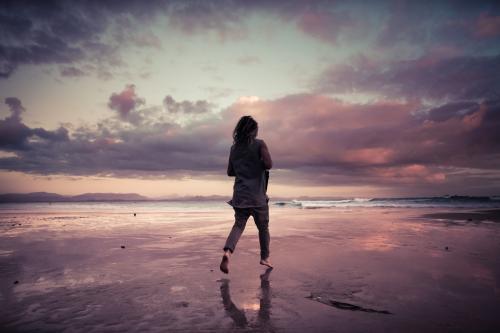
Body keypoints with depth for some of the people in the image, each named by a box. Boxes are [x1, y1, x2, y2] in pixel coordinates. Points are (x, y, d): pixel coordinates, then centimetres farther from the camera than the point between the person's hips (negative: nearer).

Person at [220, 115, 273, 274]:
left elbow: (230, 172, 15)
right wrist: (259, 164, 5)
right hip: (257, 195, -3)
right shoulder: (259, 144, -4)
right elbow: (268, 164, -16)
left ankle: (227, 252, -19)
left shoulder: (234, 147, 10)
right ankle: (265, 257, 23)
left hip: (239, 195, 4)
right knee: (263, 227, 14)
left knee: (238, 225, 5)